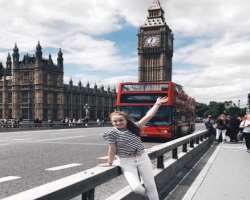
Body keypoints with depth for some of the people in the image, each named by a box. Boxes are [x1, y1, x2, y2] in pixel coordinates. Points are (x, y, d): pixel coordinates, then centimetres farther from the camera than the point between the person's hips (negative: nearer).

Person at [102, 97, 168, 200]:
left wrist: (157, 104, 0)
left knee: (151, 186, 6)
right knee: (136, 188, -14)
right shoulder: (112, 133, -11)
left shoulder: (134, 127, 0)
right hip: (126, 162, -3)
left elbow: (148, 116, 0)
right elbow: (112, 149, -7)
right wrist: (109, 163, -1)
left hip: (142, 158, 4)